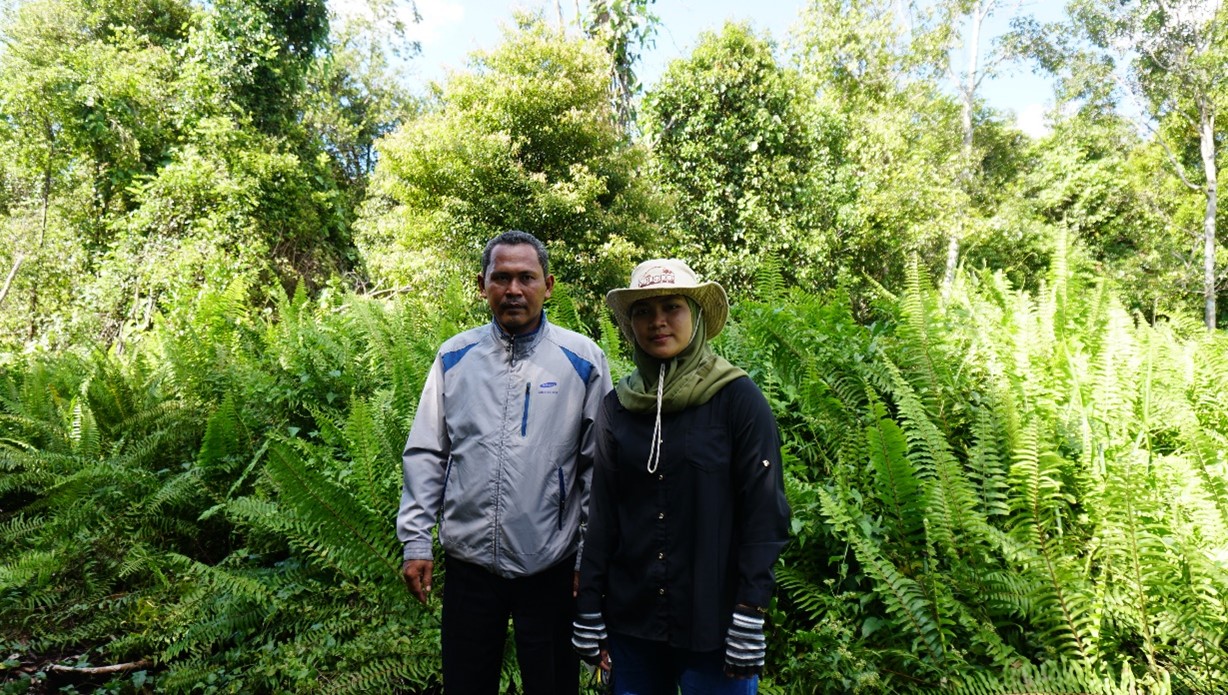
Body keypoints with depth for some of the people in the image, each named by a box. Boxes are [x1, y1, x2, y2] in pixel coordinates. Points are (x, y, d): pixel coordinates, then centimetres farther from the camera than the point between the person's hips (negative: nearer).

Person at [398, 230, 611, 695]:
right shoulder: (454, 356, 2)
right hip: (468, 560, 2)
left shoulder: (583, 359, -4)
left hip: (551, 565, -1)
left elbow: (598, 466, -2)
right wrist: (415, 541, 0)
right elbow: (425, 454, 5)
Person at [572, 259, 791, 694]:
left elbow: (764, 511, -9)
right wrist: (589, 612, 3)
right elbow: (601, 513, 5)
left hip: (713, 624, -3)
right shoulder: (617, 406, 3)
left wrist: (750, 619, -13)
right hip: (631, 621, 4)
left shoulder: (739, 398, -8)